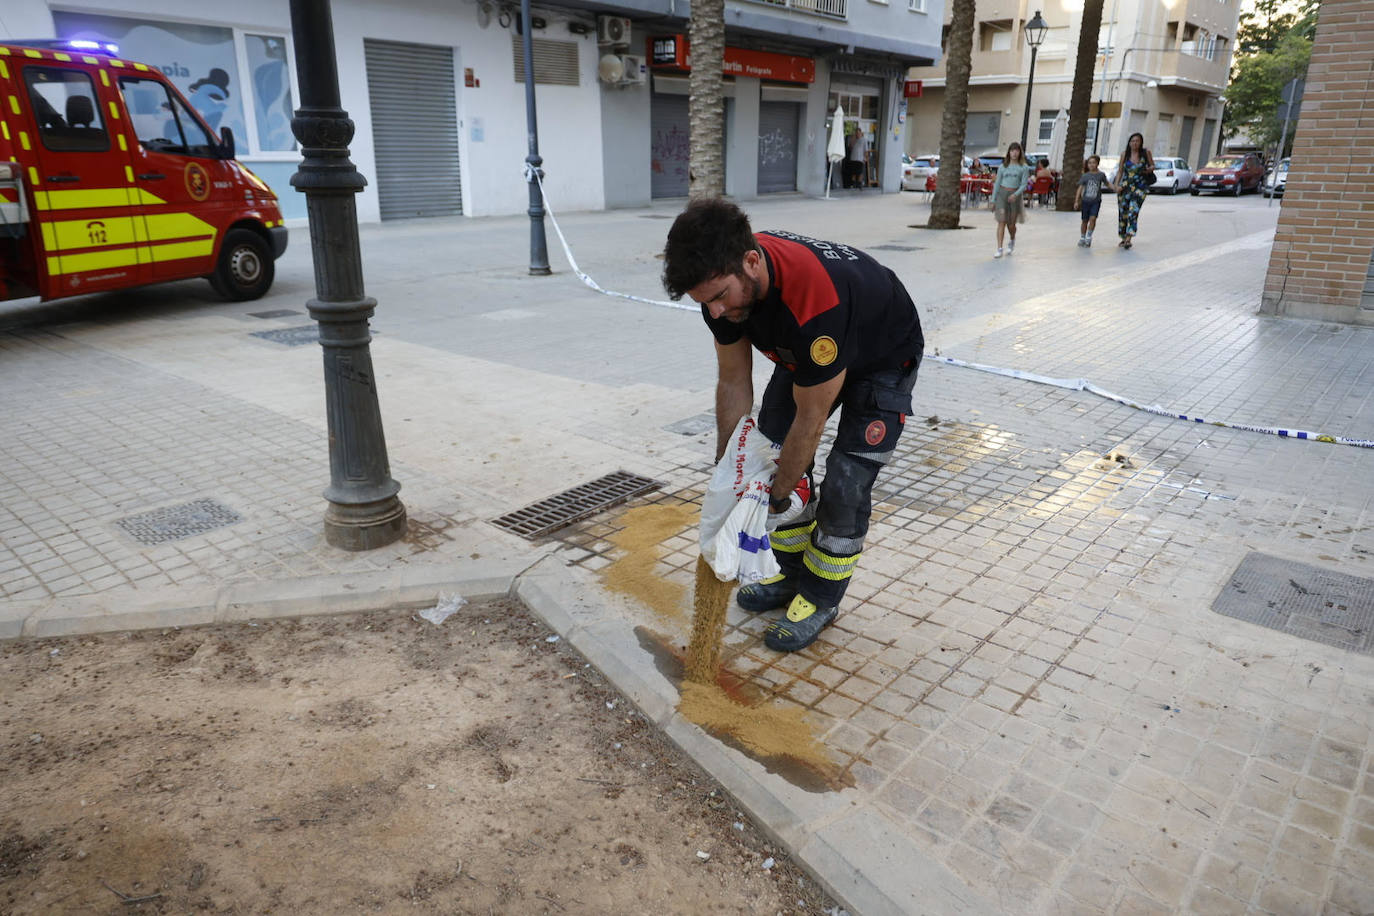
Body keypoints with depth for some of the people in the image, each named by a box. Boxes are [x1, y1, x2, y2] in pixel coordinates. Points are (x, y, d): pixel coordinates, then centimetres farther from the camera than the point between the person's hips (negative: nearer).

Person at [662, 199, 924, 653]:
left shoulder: (815, 303, -45)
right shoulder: (722, 281, -23)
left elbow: (810, 420, -32)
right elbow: (734, 381, -10)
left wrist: (776, 496, -21)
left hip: (884, 358, -6)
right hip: (806, 354, 7)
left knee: (845, 484, -11)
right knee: (772, 451, 4)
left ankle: (822, 597, 10)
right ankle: (793, 573, 23)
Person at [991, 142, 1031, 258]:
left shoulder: (1024, 168, 3)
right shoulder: (1003, 166, 7)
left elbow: (1024, 185, -4)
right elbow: (997, 183, 9)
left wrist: (1016, 194, -21)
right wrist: (993, 200, 5)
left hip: (1015, 195, 0)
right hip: (1002, 193, 0)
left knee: (1011, 223, 5)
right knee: (1002, 221, -11)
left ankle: (1013, 241, 38)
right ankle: (999, 249, -13)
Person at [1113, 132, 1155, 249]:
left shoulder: (1146, 153, 2)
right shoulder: (1124, 155, 5)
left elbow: (1152, 166, 13)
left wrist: (1150, 169, -11)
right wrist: (1117, 185, -2)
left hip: (1140, 187, -2)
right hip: (1125, 187, 2)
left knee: (1133, 211, -18)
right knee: (1123, 212, 5)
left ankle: (1129, 238, -24)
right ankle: (1123, 238, 21)